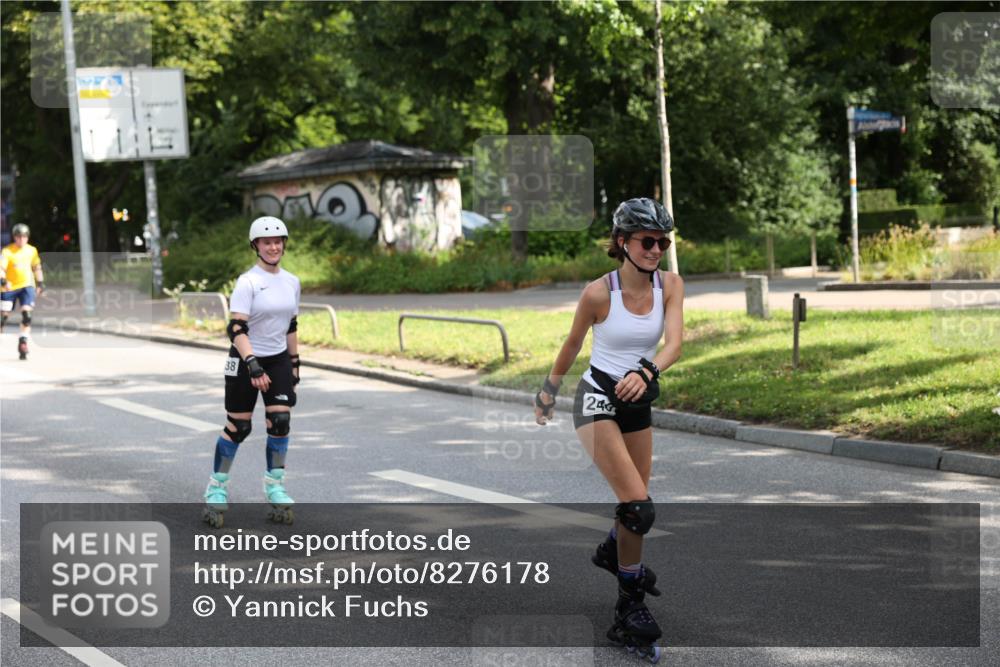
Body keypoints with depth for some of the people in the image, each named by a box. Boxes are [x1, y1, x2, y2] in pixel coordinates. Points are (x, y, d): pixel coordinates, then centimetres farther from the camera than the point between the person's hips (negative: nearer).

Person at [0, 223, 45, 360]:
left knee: (27, 313, -15)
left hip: (27, 286, 2)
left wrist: (40, 283, 17)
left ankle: (23, 342, -13)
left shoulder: (32, 250, 5)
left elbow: (37, 267, 19)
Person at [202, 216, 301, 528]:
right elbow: (236, 329, -20)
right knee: (237, 427, -1)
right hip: (245, 361, -5)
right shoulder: (247, 282, -13)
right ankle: (217, 488, 15)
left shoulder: (291, 282, 6)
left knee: (280, 422, -5)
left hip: (279, 360, 5)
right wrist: (253, 365, -29)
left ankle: (275, 487, 8)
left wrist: (295, 363, 15)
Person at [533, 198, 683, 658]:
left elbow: (673, 343, -19)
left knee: (636, 502, 18)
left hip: (638, 401, 5)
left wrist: (646, 372, -38)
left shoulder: (670, 285, -6)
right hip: (598, 398, -5)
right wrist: (547, 394, 11)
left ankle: (612, 552, 52)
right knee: (639, 506, -17)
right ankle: (630, 608, -4)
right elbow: (571, 346, -1)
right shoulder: (598, 292, -17)